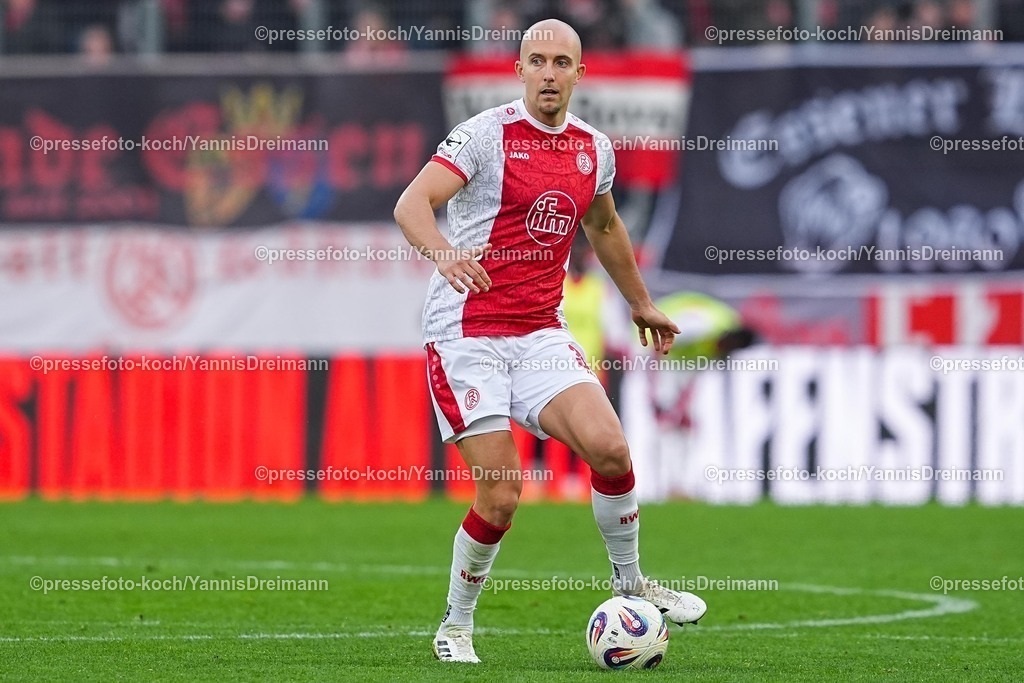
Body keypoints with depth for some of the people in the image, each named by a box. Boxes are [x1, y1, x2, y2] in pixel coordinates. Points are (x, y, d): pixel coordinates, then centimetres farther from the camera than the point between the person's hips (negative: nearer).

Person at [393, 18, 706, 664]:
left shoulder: (594, 148, 9)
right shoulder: (487, 134, -10)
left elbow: (605, 227, 29)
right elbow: (410, 205, -22)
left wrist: (642, 303, 37)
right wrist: (445, 254, -42)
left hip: (540, 332, 5)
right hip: (465, 334, -5)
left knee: (608, 446, -16)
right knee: (501, 494, -11)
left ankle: (631, 582, 8)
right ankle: (456, 624, 11)